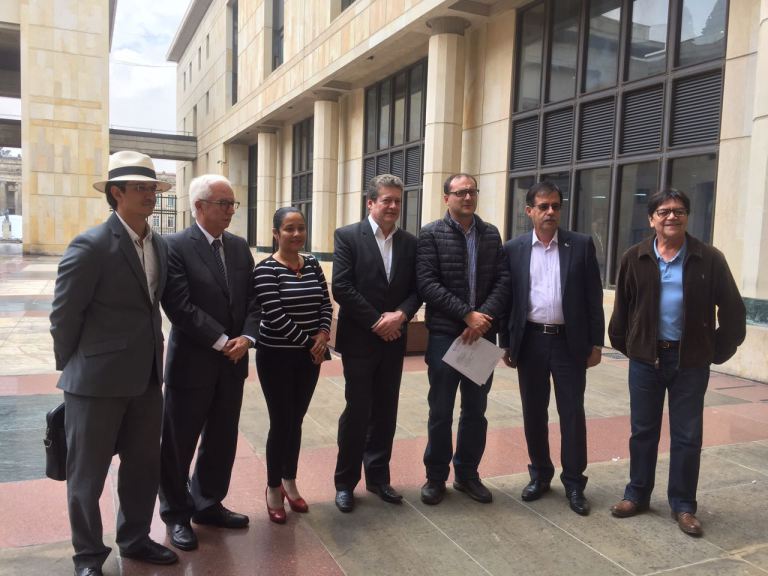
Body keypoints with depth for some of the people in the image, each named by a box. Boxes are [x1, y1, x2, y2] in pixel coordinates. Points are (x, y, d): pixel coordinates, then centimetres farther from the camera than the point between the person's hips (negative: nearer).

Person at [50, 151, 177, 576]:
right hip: (97, 379, -7)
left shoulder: (160, 246, 6)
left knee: (144, 464, 18)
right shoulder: (91, 245, -16)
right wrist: (72, 367, -1)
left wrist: (151, 358, 14)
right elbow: (63, 315, -10)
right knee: (87, 472, 10)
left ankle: (134, 539, 37)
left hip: (146, 377, 7)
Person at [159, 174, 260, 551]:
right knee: (179, 444, 10)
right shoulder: (175, 247, -11)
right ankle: (177, 514, 28)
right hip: (192, 363, -6)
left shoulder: (239, 247, 9)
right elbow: (180, 307, -18)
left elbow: (252, 299, 7)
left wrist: (247, 337, -9)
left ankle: (208, 504, 34)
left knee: (222, 441, 16)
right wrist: (221, 341, -17)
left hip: (233, 363, 6)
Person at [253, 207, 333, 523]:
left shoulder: (312, 263, 5)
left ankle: (290, 482, 31)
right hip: (277, 357, -5)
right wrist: (310, 341, -13)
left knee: (296, 420, 14)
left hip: (309, 356, 5)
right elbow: (275, 316, -19)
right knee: (281, 423, 2)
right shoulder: (266, 269, -13)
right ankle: (274, 488, 22)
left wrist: (323, 335, -11)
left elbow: (325, 302, 6)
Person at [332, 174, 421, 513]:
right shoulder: (348, 236, -6)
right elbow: (341, 287, -13)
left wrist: (400, 315, -13)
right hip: (359, 339, -4)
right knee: (357, 412, 2)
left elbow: (417, 289, 6)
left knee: (385, 412, 11)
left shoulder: (409, 242, 8)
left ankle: (378, 477, 26)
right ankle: (345, 482, 18)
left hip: (394, 340, 4)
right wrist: (376, 322, -15)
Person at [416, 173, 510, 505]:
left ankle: (467, 474, 28)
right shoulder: (432, 234, -3)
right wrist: (467, 315, -17)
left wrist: (485, 317, -14)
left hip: (483, 334, 4)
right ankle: (436, 476, 22)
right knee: (440, 411, 6)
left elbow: (503, 280, 2)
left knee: (476, 411, 12)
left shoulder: (491, 234, 9)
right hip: (445, 334, -3)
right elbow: (427, 283, -12)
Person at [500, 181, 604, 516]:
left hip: (569, 341, -1)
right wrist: (506, 344, 2)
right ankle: (540, 474, 27)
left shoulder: (581, 245, 1)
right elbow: (506, 298, 5)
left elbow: (593, 297, 1)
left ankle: (574, 483, 17)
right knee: (533, 412, 10)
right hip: (530, 341, 1)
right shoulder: (513, 249, 3)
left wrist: (596, 343, -2)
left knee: (572, 413, 4)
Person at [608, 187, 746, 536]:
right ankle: (637, 494, 26)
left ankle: (682, 506, 21)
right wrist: (623, 345, 8)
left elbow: (732, 310, 1)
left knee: (687, 436, 6)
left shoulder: (709, 259, -5)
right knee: (643, 431, 11)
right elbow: (622, 307, 7)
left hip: (691, 361, -1)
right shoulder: (635, 258, -1)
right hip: (645, 358, 1)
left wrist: (719, 351, 2)